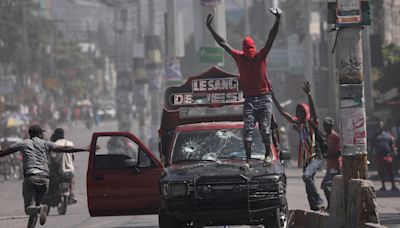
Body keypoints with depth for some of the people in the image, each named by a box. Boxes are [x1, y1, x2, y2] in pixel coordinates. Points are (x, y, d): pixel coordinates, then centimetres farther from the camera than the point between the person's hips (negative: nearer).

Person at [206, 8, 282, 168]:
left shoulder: (261, 56, 0)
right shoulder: (239, 57, 4)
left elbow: (271, 39, -9)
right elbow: (223, 44, 7)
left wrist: (277, 21, -20)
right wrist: (210, 28, 6)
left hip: (264, 99, -1)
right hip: (249, 99, 1)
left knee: (265, 129, -1)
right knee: (247, 130, -6)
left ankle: (268, 155, 14)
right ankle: (248, 159, -8)